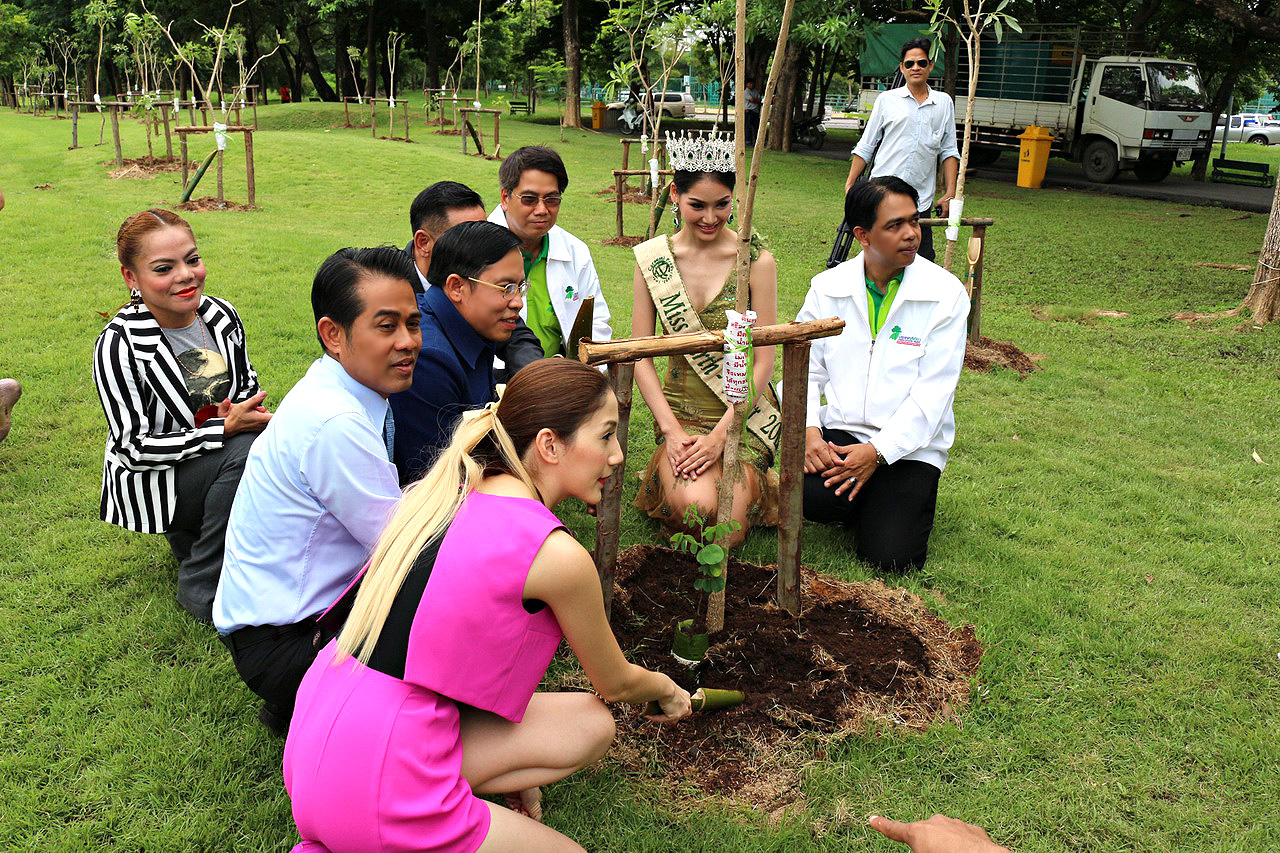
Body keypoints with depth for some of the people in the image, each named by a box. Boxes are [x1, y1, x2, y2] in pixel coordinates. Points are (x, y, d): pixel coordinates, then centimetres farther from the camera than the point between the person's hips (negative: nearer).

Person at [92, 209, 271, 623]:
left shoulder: (222, 315, -4)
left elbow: (249, 386, 11)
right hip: (152, 480, -6)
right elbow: (133, 448, -19)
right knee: (246, 449, -31)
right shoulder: (118, 345, -20)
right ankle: (201, 588, -15)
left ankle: (193, 534, 8)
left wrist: (248, 414, -13)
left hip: (221, 463, 6)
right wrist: (223, 430, -28)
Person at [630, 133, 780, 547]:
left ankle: (748, 482, 15)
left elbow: (762, 362, -6)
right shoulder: (652, 258, -1)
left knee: (723, 535, -19)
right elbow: (641, 356, 0)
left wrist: (719, 434, -15)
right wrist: (671, 430, -11)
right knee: (696, 506, -28)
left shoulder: (756, 260, -6)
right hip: (680, 408, 1)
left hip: (743, 412, -1)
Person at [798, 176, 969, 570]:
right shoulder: (827, 287, 3)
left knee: (890, 556, -18)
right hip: (840, 432, 2)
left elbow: (934, 390, -10)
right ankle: (861, 503, 7)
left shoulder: (945, 293, -5)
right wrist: (809, 430, -15)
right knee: (808, 493, -29)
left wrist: (878, 451, -19)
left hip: (908, 444, -2)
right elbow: (805, 368, 3)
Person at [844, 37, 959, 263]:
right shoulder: (886, 99, 7)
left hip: (920, 200, 1)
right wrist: (850, 184, 4)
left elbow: (949, 151, 14)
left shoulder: (944, 103, 13)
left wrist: (950, 193, 5)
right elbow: (865, 146, 10)